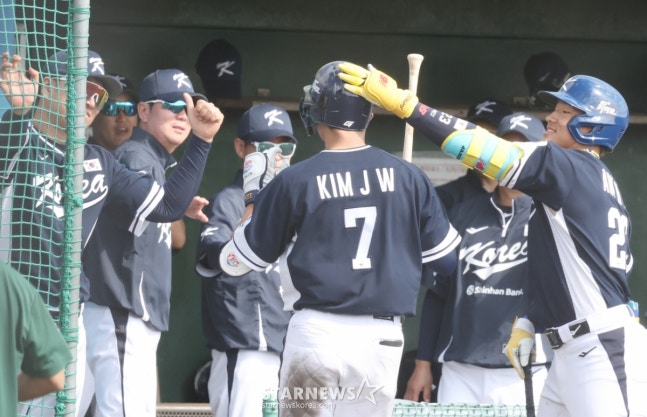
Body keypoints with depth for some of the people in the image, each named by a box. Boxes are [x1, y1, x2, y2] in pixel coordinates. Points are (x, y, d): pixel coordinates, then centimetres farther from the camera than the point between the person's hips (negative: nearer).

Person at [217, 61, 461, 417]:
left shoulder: (294, 181, -4)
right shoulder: (407, 176, 2)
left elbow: (234, 262, 5)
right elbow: (447, 260, 8)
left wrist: (253, 195, 17)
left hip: (316, 333, -2)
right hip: (382, 338, 3)